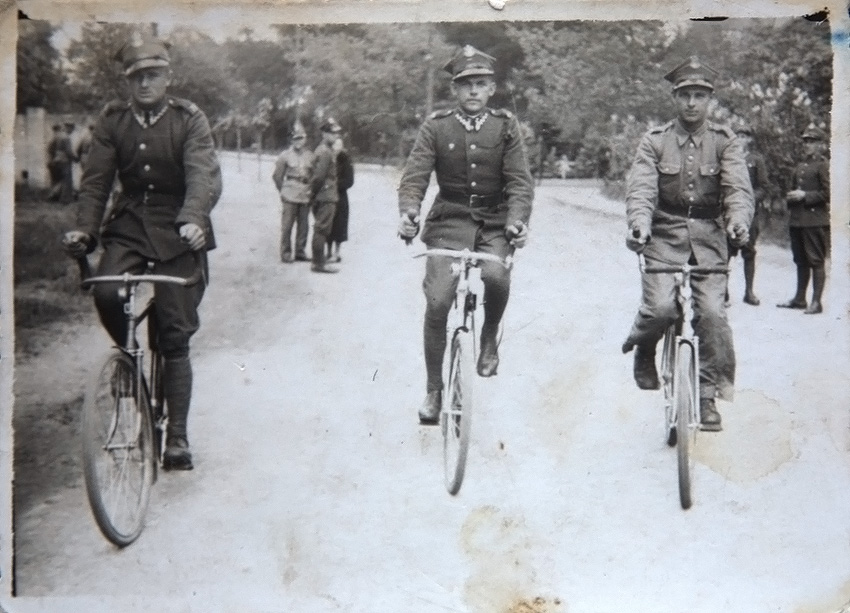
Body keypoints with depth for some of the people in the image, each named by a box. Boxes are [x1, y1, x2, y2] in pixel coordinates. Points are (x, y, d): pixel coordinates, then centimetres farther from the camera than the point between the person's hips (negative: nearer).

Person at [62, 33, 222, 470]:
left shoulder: (190, 120, -4)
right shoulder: (112, 120, 4)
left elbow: (203, 175, -18)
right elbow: (96, 180, 1)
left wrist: (193, 220, -37)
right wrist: (84, 229, -15)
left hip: (177, 233, -2)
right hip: (128, 225, 2)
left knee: (176, 336, -4)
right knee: (106, 292, -27)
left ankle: (177, 436, 5)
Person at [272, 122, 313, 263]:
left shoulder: (310, 155, 6)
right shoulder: (285, 155, -1)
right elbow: (277, 176, 5)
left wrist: (310, 191, 11)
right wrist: (283, 191, 9)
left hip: (305, 197, 3)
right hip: (290, 197, -3)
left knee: (303, 226, 7)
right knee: (287, 226, -3)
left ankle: (300, 252, 16)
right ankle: (286, 254, 3)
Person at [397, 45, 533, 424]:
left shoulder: (505, 127, 1)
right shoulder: (435, 127, 0)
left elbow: (519, 180, -4)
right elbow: (415, 175, -5)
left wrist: (517, 220, -22)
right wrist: (408, 212, -25)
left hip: (494, 222, 0)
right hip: (449, 221, 0)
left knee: (496, 276, -30)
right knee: (437, 302, -11)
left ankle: (489, 338, 3)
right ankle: (433, 390, 6)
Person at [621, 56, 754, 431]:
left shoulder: (724, 142, 5)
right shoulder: (654, 141, 3)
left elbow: (738, 187, -10)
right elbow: (640, 187, -10)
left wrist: (738, 220, -32)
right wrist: (639, 224, -31)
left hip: (708, 237, 1)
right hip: (664, 236, -1)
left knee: (712, 313, -11)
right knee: (661, 307, -21)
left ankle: (708, 395, 6)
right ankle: (643, 347, 14)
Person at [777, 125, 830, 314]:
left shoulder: (824, 165, -6)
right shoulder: (800, 166, 18)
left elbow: (828, 193, -13)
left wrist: (804, 196, -16)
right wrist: (791, 197, 12)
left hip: (815, 221, -8)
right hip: (797, 219, 8)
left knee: (816, 261, -4)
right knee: (801, 261, 13)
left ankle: (816, 302, 0)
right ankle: (799, 298, 20)